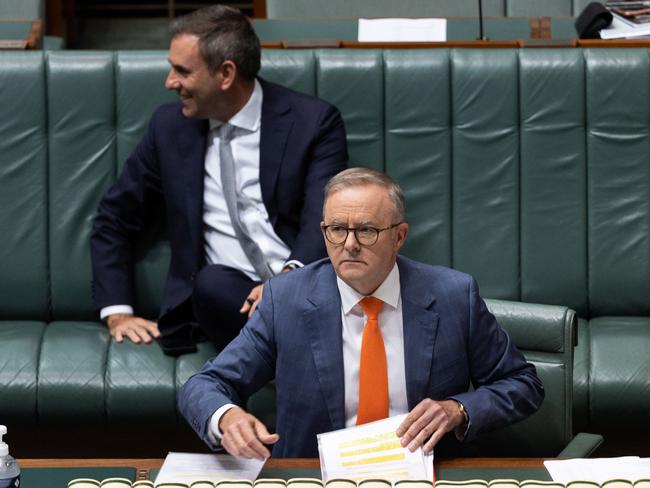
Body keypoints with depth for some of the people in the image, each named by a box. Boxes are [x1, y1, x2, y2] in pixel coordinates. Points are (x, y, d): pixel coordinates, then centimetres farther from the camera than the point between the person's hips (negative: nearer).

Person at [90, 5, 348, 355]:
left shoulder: (313, 122, 3)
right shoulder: (170, 126, 13)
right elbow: (114, 219, 22)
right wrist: (116, 311, 10)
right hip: (227, 296, 3)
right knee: (212, 282, -33)